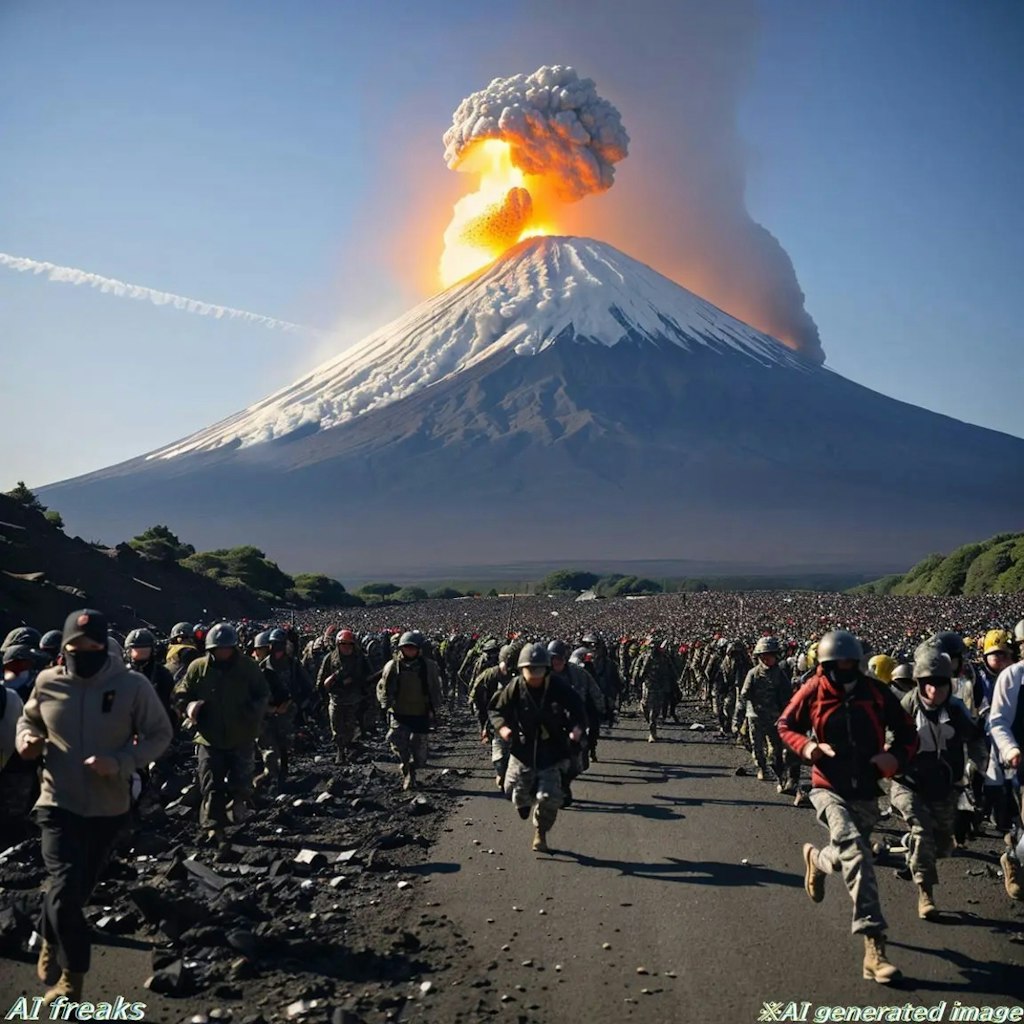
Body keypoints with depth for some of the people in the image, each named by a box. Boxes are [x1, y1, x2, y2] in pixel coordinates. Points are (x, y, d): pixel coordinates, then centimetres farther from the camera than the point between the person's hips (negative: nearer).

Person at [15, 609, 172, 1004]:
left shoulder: (132, 685, -15)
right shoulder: (47, 683, -8)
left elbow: (160, 735, -8)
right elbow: (28, 719, 13)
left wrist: (120, 762, -22)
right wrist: (26, 738, -11)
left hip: (109, 807, 1)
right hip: (59, 803, 0)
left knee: (78, 889, 18)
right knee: (65, 887, -13)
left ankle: (51, 942, 49)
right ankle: (73, 973, 7)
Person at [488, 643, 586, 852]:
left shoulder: (560, 689, -14)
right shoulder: (514, 689, -11)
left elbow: (577, 711, -5)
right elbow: (496, 709, 0)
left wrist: (577, 728, -26)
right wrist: (501, 726, -20)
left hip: (552, 751, -1)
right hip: (522, 750, 1)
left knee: (549, 797, -8)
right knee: (516, 792, 7)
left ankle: (540, 834, 19)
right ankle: (525, 801, 48)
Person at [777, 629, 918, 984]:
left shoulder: (875, 693, -4)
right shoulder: (812, 692, -8)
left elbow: (908, 734, 6)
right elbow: (785, 725, 6)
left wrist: (896, 757, -15)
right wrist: (807, 746, -14)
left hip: (865, 793, 4)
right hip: (828, 789, -3)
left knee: (850, 857, 16)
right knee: (855, 851, -27)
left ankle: (817, 858, 52)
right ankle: (873, 944, -22)